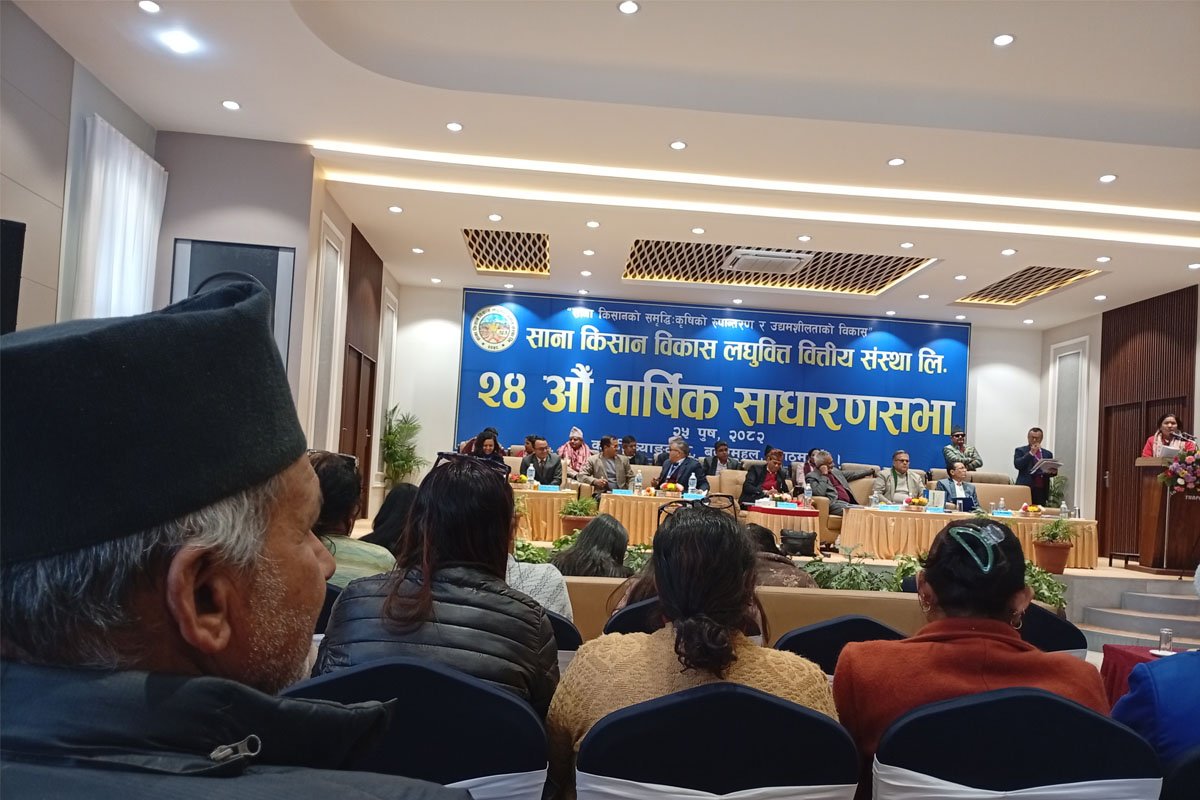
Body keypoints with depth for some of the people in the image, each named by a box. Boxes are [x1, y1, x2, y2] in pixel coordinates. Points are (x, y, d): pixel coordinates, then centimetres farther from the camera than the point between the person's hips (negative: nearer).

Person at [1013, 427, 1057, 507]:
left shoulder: (1048, 454, 19)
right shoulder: (1020, 451, 8)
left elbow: (1052, 471, 19)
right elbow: (1017, 465, -7)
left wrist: (1053, 472, -5)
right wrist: (1031, 453, -10)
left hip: (1041, 490, 3)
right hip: (1025, 488, -3)